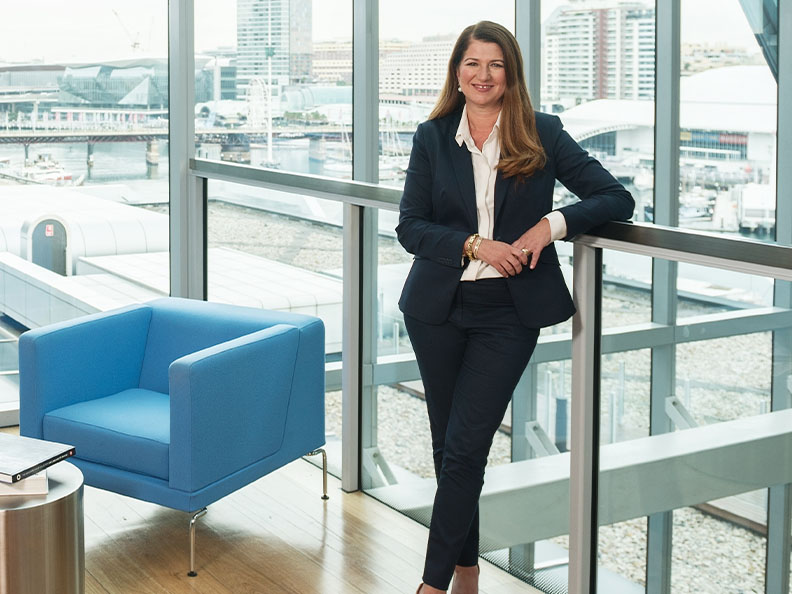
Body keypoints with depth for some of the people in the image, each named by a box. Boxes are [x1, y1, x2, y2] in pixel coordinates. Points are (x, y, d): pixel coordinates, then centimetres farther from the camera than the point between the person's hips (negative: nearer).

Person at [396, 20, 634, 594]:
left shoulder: (542, 134, -1)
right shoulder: (432, 138, 3)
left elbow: (617, 199, -3)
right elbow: (410, 227, -2)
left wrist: (552, 224, -18)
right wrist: (475, 245, -17)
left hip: (508, 313, -2)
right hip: (438, 308, 3)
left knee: (465, 446, -6)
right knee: (448, 443, 10)